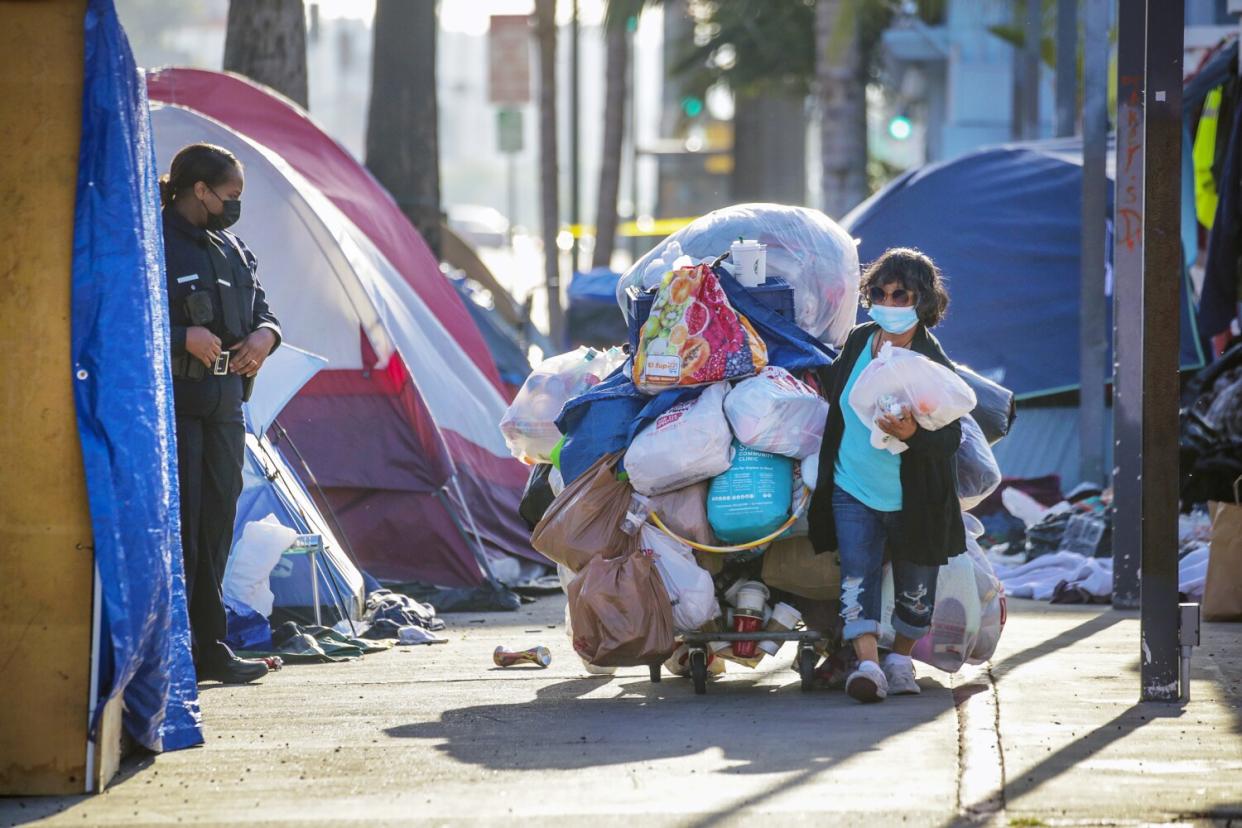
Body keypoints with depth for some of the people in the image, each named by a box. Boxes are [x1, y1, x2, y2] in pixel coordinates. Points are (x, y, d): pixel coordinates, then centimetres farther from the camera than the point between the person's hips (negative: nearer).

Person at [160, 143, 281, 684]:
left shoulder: (230, 249, 16)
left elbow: (261, 309, 25)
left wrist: (264, 336, 2)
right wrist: (183, 338, -22)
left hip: (223, 404, 8)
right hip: (171, 401, -8)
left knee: (216, 523, 10)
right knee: (177, 526, -8)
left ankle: (208, 648, 16)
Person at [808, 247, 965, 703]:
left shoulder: (935, 366, -17)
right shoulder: (858, 341, -1)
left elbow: (951, 438, -22)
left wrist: (911, 433, -41)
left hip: (913, 499, -3)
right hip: (853, 490, 3)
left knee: (914, 586, 11)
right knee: (857, 576, -11)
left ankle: (901, 658, 32)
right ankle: (868, 663, -19)